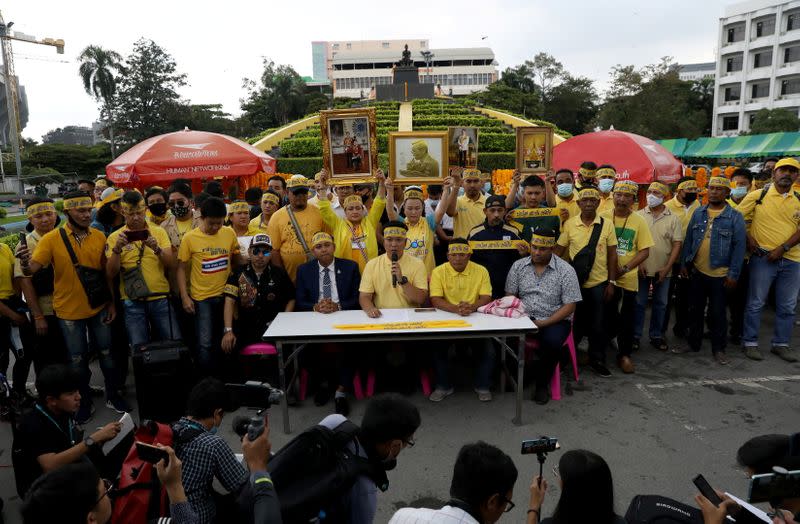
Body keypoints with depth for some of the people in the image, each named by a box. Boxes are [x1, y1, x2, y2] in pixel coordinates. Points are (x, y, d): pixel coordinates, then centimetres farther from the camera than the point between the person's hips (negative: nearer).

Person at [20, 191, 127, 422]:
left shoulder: (99, 237, -3)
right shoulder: (51, 239, -10)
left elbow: (107, 271, 3)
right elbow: (32, 270, -15)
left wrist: (111, 302, 2)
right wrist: (25, 263, -38)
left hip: (98, 308, 2)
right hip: (69, 311, -2)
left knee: (106, 354, 14)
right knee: (78, 360, 12)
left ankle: (113, 396, 32)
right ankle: (85, 403, 29)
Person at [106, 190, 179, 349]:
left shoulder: (159, 232, 4)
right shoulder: (115, 237, 2)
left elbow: (171, 265, -3)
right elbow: (110, 274, -5)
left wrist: (157, 248, -20)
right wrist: (117, 249, -19)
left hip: (160, 298, 1)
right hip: (133, 302, -1)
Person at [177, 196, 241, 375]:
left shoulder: (230, 233, 0)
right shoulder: (190, 238, -7)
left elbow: (236, 262, 12)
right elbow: (181, 269, -2)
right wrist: (185, 297, -8)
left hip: (226, 295, 3)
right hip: (202, 298, -3)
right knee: (205, 344, -4)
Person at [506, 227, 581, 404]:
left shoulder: (566, 270, -4)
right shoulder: (518, 266, 6)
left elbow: (569, 306, -7)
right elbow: (510, 296, 7)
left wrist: (543, 324, -16)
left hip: (554, 321, -2)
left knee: (552, 342, -34)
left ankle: (542, 383, -4)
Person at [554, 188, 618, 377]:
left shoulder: (607, 225, -2)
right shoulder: (569, 224, -4)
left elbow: (612, 254, 1)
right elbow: (558, 250, 0)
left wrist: (611, 282, -1)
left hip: (599, 283, 1)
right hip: (575, 282, 0)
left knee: (598, 324, 9)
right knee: (574, 322, 11)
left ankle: (597, 360, 26)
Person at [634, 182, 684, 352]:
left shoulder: (673, 218, -1)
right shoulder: (639, 215, -1)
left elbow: (677, 244, -3)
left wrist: (667, 268, -10)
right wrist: (638, 263, -9)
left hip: (663, 270, 1)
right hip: (642, 268, -1)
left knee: (660, 304, 11)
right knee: (638, 303, 6)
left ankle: (656, 336, 24)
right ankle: (635, 335, 17)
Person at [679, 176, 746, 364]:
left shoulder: (735, 217, -7)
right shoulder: (698, 213, 4)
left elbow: (739, 247, -8)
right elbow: (689, 240, 9)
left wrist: (733, 274, -11)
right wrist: (684, 263, 5)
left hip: (720, 274, -3)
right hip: (696, 272, 4)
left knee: (717, 313, 6)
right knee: (695, 310, 13)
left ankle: (719, 349, 20)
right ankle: (693, 343, 27)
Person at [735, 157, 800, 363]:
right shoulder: (758, 196, -1)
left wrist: (782, 248, -11)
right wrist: (748, 239, -9)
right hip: (763, 258, -4)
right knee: (755, 303, 2)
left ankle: (781, 344, 25)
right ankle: (750, 343, 13)